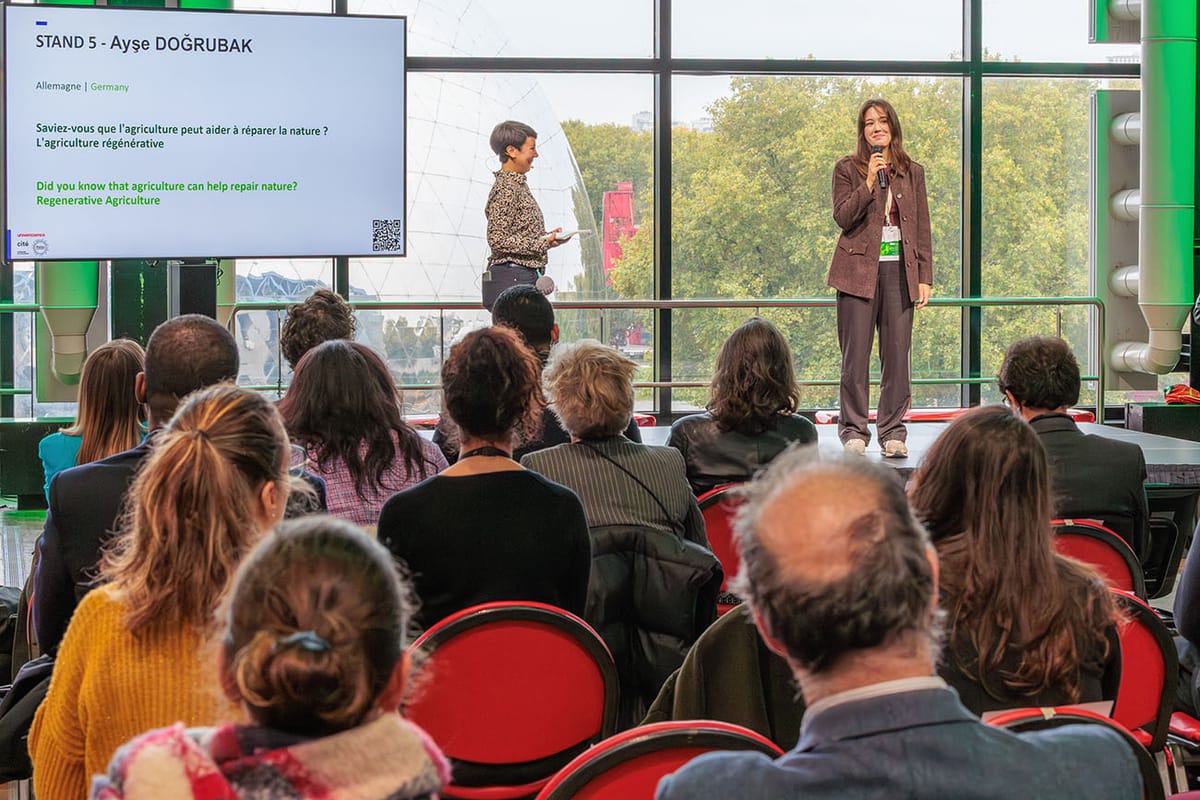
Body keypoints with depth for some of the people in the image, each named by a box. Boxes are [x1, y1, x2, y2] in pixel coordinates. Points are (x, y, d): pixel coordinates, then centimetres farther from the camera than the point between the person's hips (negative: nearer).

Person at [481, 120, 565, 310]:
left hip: (526, 278, 10)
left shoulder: (519, 184, 16)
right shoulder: (505, 188, -13)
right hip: (511, 279, -10)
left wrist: (548, 236, 8)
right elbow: (497, 240, -18)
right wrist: (543, 242, -18)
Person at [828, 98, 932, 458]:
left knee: (897, 354, 2)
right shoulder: (847, 169, 5)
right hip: (859, 269, -2)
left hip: (900, 271, 2)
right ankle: (854, 431, 6)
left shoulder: (912, 172, 12)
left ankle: (893, 431, 9)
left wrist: (925, 277, 5)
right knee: (856, 355, -2)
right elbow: (842, 217, -7)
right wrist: (869, 182, -17)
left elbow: (922, 228, 11)